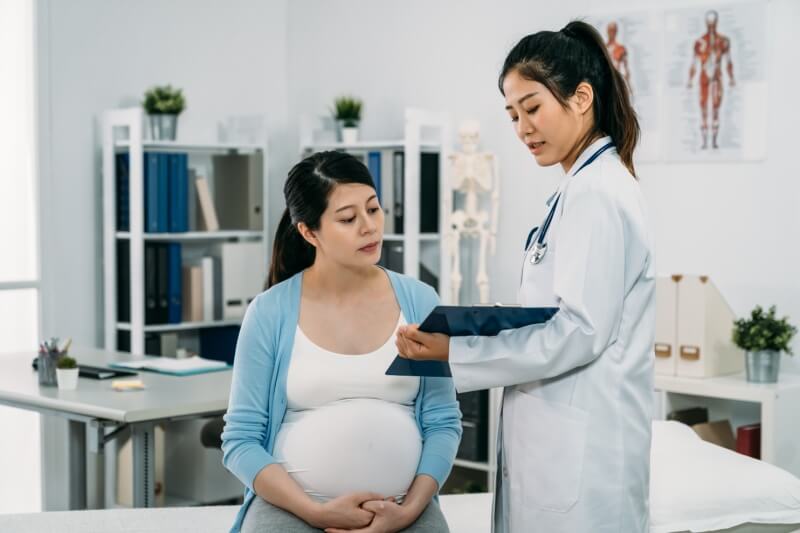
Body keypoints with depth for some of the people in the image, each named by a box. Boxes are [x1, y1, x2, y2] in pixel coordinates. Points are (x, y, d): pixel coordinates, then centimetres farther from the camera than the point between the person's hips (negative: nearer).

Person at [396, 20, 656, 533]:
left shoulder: (597, 193, -15)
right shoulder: (584, 187, 14)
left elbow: (579, 333, -20)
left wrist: (455, 351, -18)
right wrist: (462, 336, 6)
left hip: (580, 450, -9)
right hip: (559, 438, 9)